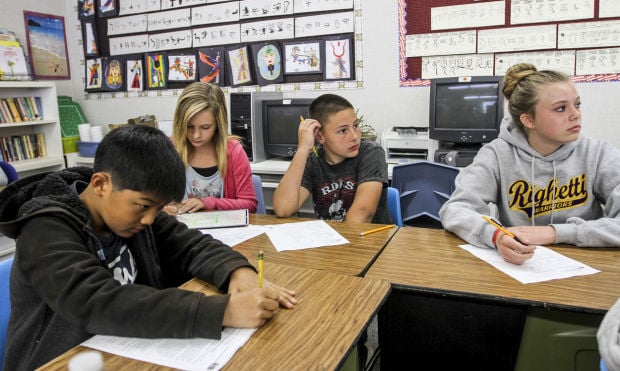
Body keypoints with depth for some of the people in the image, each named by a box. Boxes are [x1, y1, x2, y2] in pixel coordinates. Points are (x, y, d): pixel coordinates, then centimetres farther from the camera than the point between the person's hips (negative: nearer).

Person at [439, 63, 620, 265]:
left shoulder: (599, 154, -3)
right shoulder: (498, 155, -6)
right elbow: (454, 210, -17)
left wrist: (555, 232, -21)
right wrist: (496, 235, -36)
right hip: (517, 268, -2)